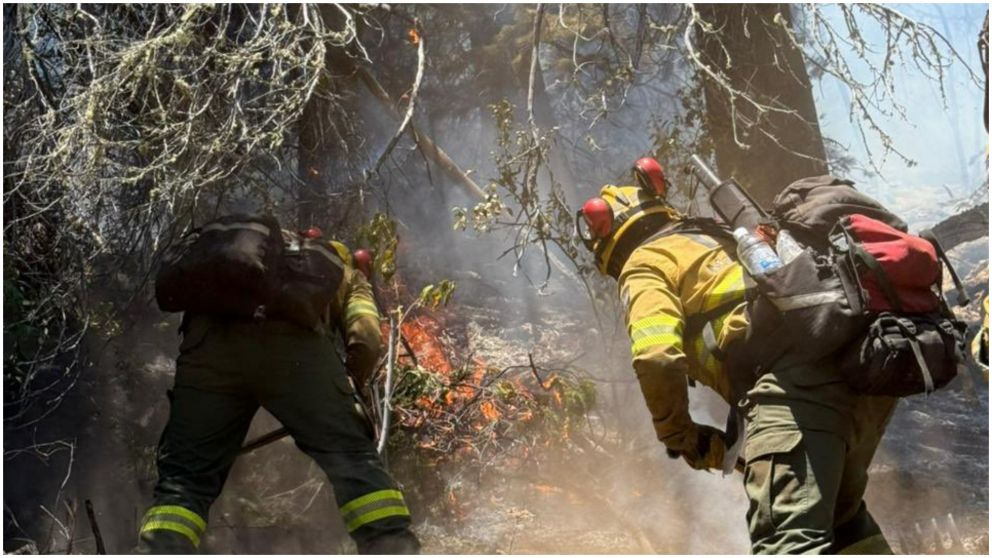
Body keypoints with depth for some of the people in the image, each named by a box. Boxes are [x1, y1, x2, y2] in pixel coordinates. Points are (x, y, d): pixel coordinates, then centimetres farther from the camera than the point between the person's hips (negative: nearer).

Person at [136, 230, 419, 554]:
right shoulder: (343, 271, 36)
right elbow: (366, 341, 17)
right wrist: (349, 388, 34)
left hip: (210, 336, 3)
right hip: (291, 336, -3)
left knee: (185, 476, 9)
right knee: (354, 459, 5)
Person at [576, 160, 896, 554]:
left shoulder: (644, 263, 14)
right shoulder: (725, 239, 38)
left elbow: (656, 357, -6)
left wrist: (678, 435, 10)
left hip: (793, 377, -8)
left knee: (788, 540, -20)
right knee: (840, 516, 28)